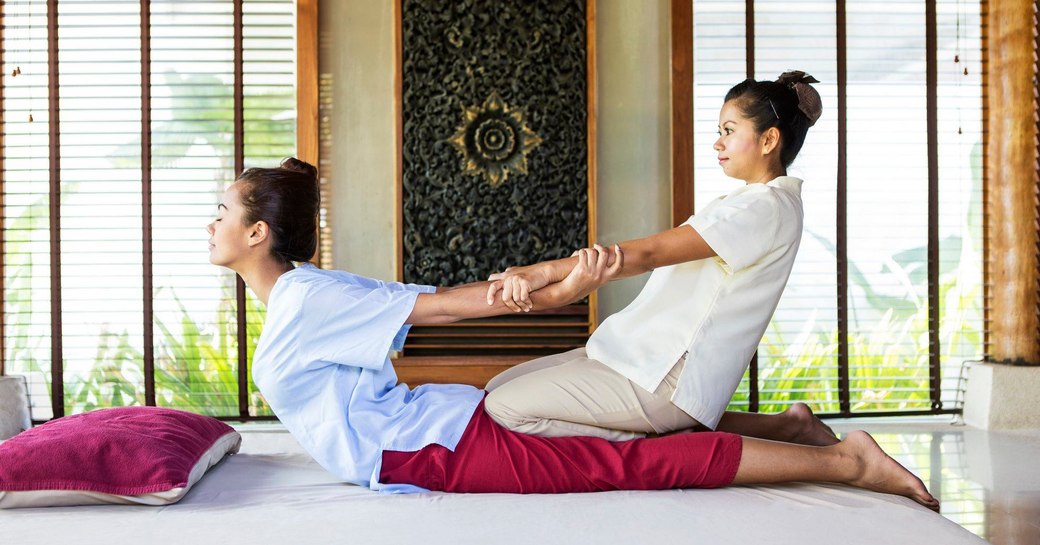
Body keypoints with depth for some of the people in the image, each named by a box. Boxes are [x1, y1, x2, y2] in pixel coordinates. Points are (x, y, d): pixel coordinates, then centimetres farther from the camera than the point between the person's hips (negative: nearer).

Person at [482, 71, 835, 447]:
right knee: (498, 389, 9)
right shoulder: (746, 202, 19)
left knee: (505, 409, -16)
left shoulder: (768, 208, -14)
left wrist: (547, 270, -27)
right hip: (648, 356, 11)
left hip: (670, 379, -11)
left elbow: (649, 254, -23)